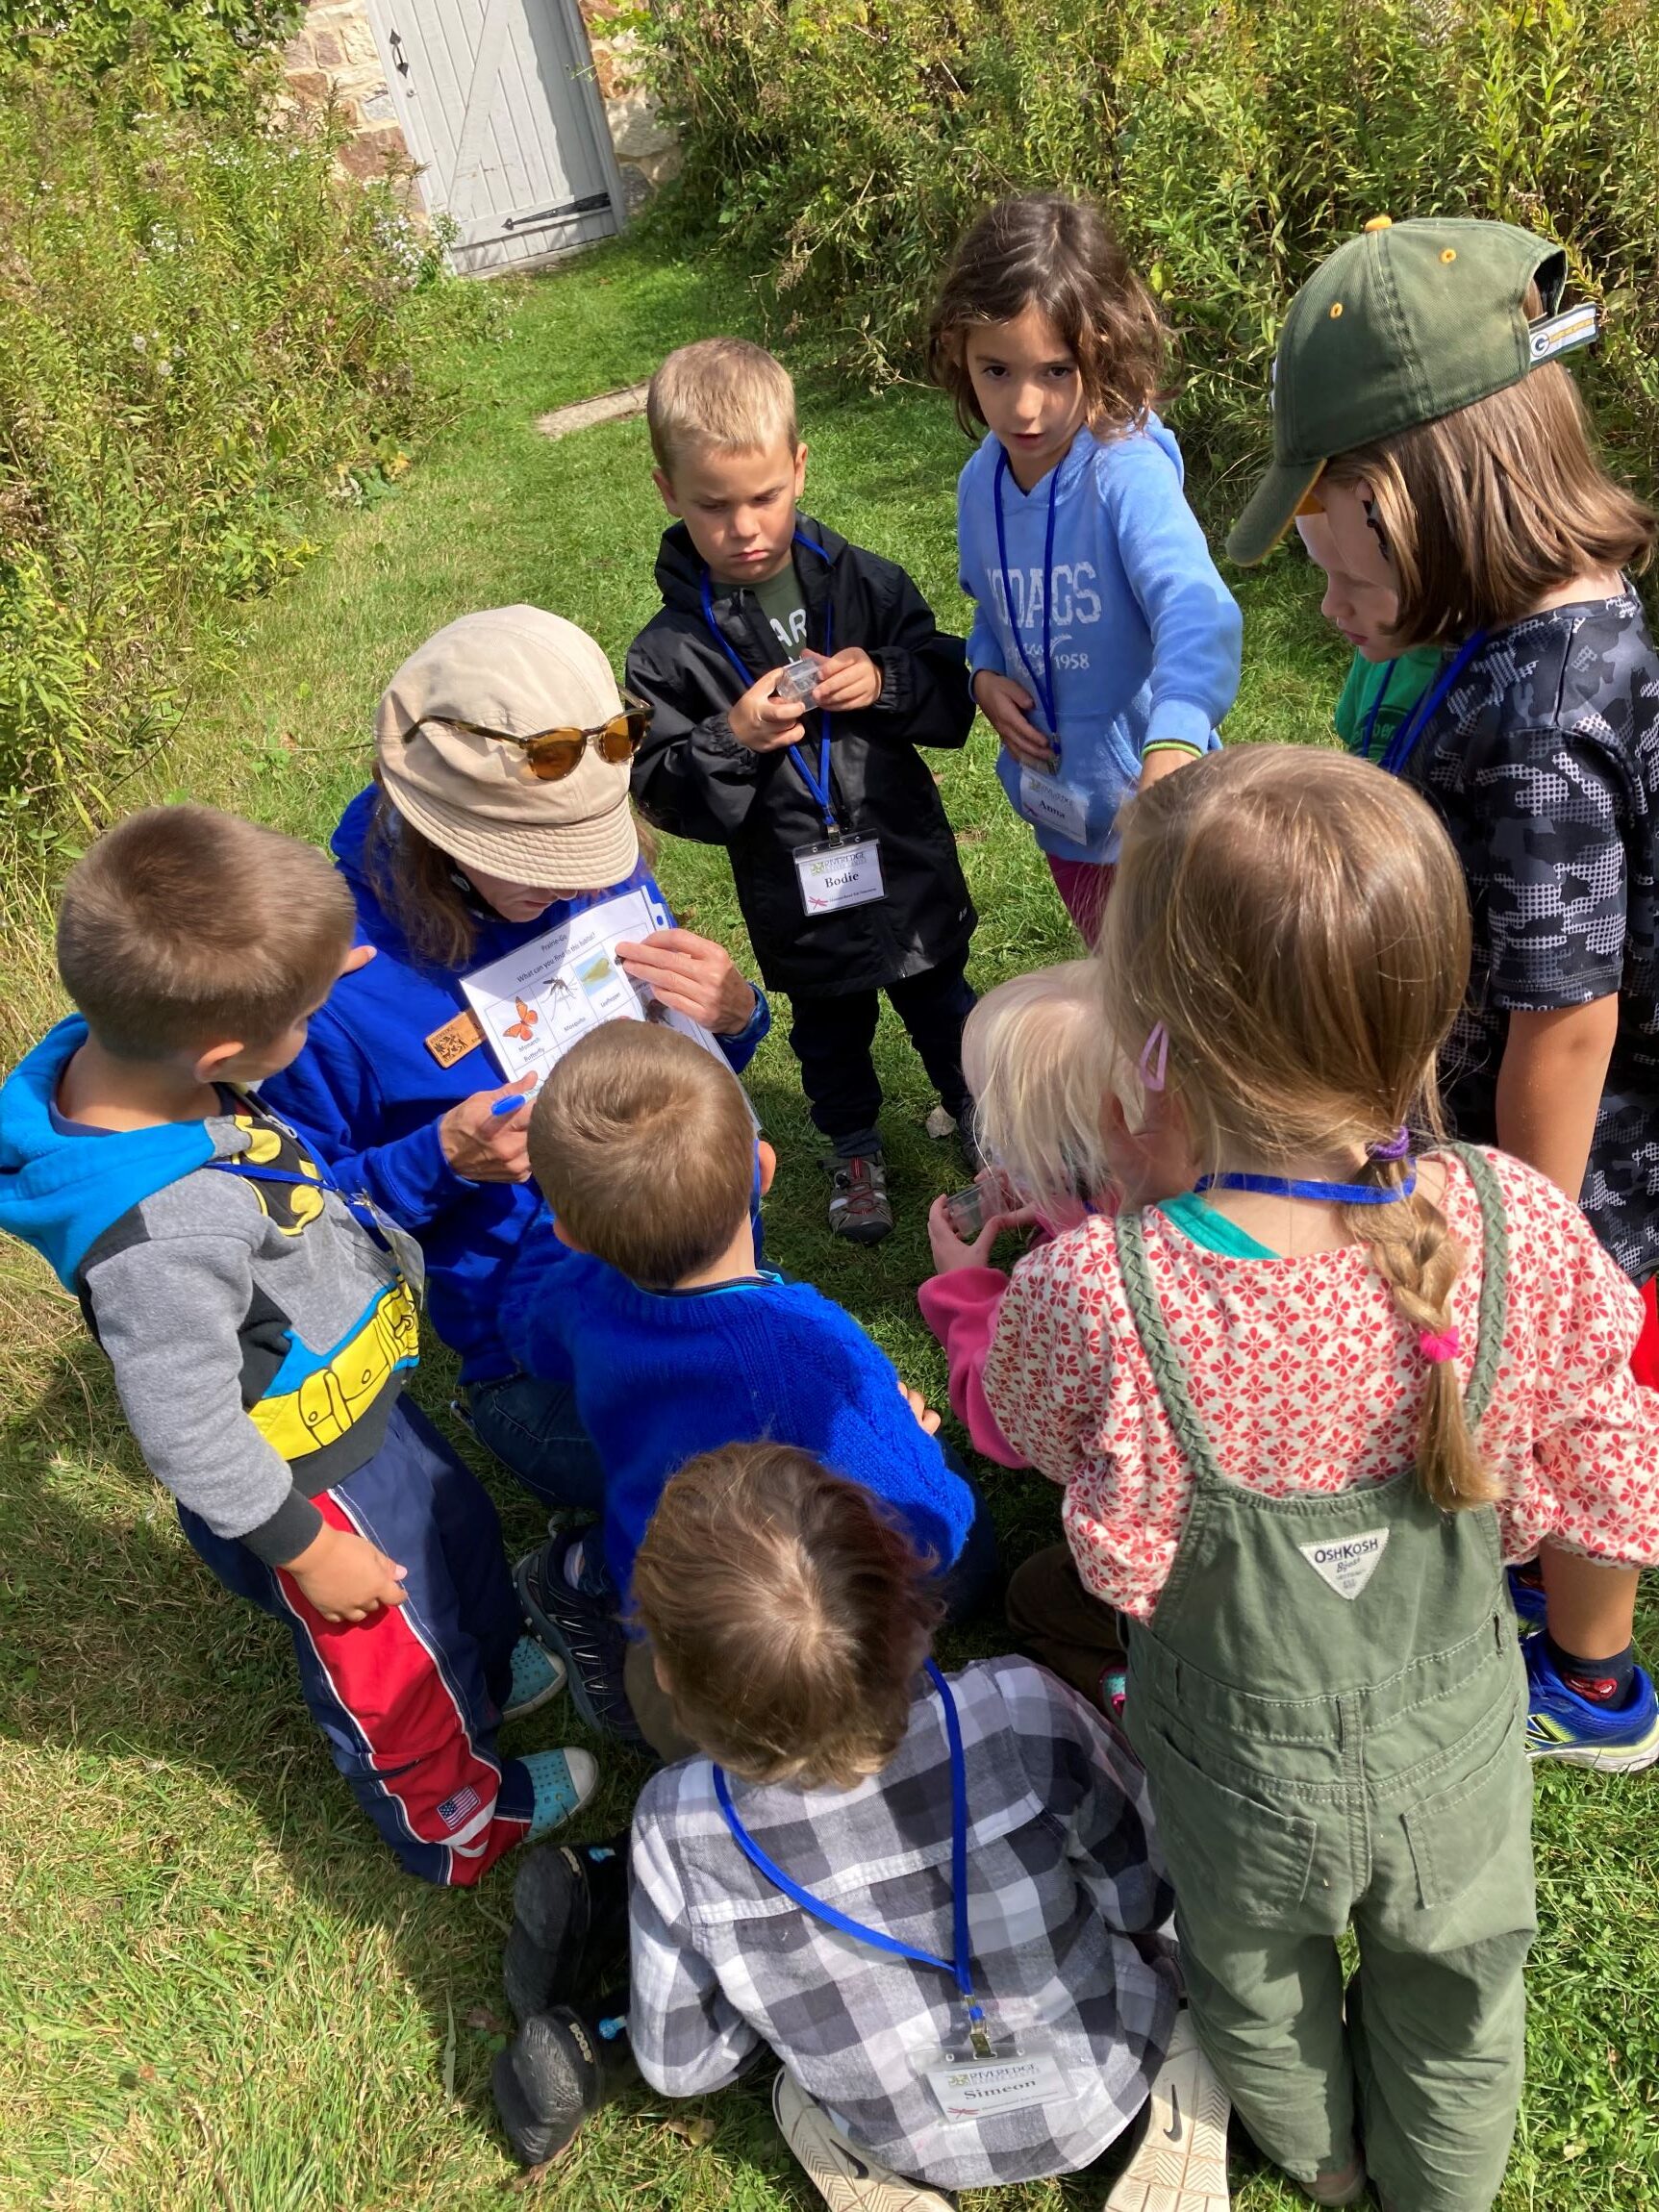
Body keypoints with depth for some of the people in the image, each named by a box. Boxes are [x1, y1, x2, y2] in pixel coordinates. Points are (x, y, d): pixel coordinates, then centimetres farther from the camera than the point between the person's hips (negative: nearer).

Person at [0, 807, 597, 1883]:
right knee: (393, 1665, 22)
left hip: (351, 1403, 8)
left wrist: (298, 981, -8)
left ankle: (493, 1669, 65)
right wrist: (303, 1545, -16)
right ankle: (453, 1822, 54)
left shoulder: (113, 1047, -21)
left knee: (458, 1525, 33)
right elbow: (188, 1435, -30)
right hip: (310, 1476, -7)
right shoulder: (162, 1233, -44)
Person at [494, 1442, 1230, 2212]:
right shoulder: (1021, 1713, -36)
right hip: (1107, 2087, -1)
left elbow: (680, 2066, -11)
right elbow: (1147, 1898, -16)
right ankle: (1175, 2142, 14)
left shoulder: (679, 1827, -30)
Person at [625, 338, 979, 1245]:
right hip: (797, 906, -1)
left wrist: (886, 682, -22)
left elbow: (952, 692, -1)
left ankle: (978, 1113, 49)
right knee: (830, 1036, 21)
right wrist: (732, 740, -30)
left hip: (908, 870, 1)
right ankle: (854, 1151, 46)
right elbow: (664, 796, -12)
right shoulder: (671, 650, -13)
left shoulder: (865, 583, -7)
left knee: (943, 1008, 22)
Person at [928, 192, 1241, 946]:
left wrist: (1172, 748, -59)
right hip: (1060, 803, 6)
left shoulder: (1129, 470, -25)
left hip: (1151, 803, -6)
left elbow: (1194, 609, -41)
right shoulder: (981, 482, -5)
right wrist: (986, 675, -9)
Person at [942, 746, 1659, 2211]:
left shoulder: (1094, 1296, -38)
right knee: (1452, 1990, 34)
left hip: (1242, 1771, -1)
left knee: (1256, 1978, 34)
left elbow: (1017, 1424, -12)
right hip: (1457, 1743, 2)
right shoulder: (1523, 1234, -30)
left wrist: (1128, 1196, -15)